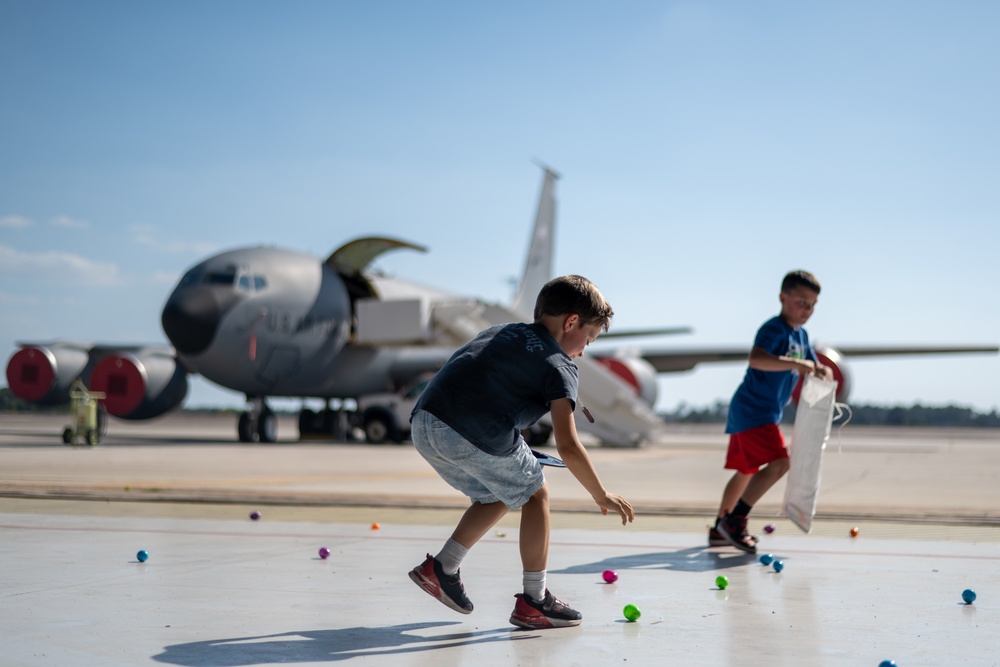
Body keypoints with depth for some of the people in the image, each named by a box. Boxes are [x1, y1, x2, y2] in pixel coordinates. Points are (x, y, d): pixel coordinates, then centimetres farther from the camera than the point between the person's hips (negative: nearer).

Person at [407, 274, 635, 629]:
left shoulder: (500, 331, 28)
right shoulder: (560, 367, 6)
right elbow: (568, 446, -1)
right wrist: (602, 496, 10)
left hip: (423, 424, 7)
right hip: (477, 435, -7)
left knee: (497, 497, 27)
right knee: (534, 495, 14)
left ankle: (440, 568, 26)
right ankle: (533, 602, 16)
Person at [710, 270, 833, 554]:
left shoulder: (801, 336, 15)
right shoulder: (774, 328, -15)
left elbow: (812, 367, 22)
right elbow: (756, 358, -33)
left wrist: (822, 372, -2)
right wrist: (796, 363, -38)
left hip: (765, 413, 11)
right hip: (752, 410, -11)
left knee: (747, 470, 17)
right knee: (779, 461, -21)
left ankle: (720, 529, 26)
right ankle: (735, 519, -18)